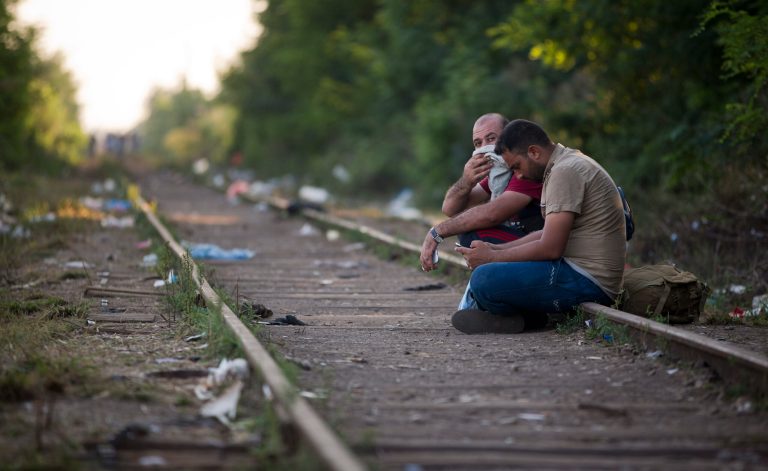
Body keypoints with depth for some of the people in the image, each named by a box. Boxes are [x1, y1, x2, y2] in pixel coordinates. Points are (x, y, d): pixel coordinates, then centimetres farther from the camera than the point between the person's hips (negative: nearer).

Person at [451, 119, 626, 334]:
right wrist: (495, 249, 9)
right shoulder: (569, 164, 17)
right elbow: (549, 234, 20)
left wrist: (492, 257, -9)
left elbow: (550, 248, -20)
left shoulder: (565, 171, -15)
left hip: (587, 282, -11)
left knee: (484, 279, -23)